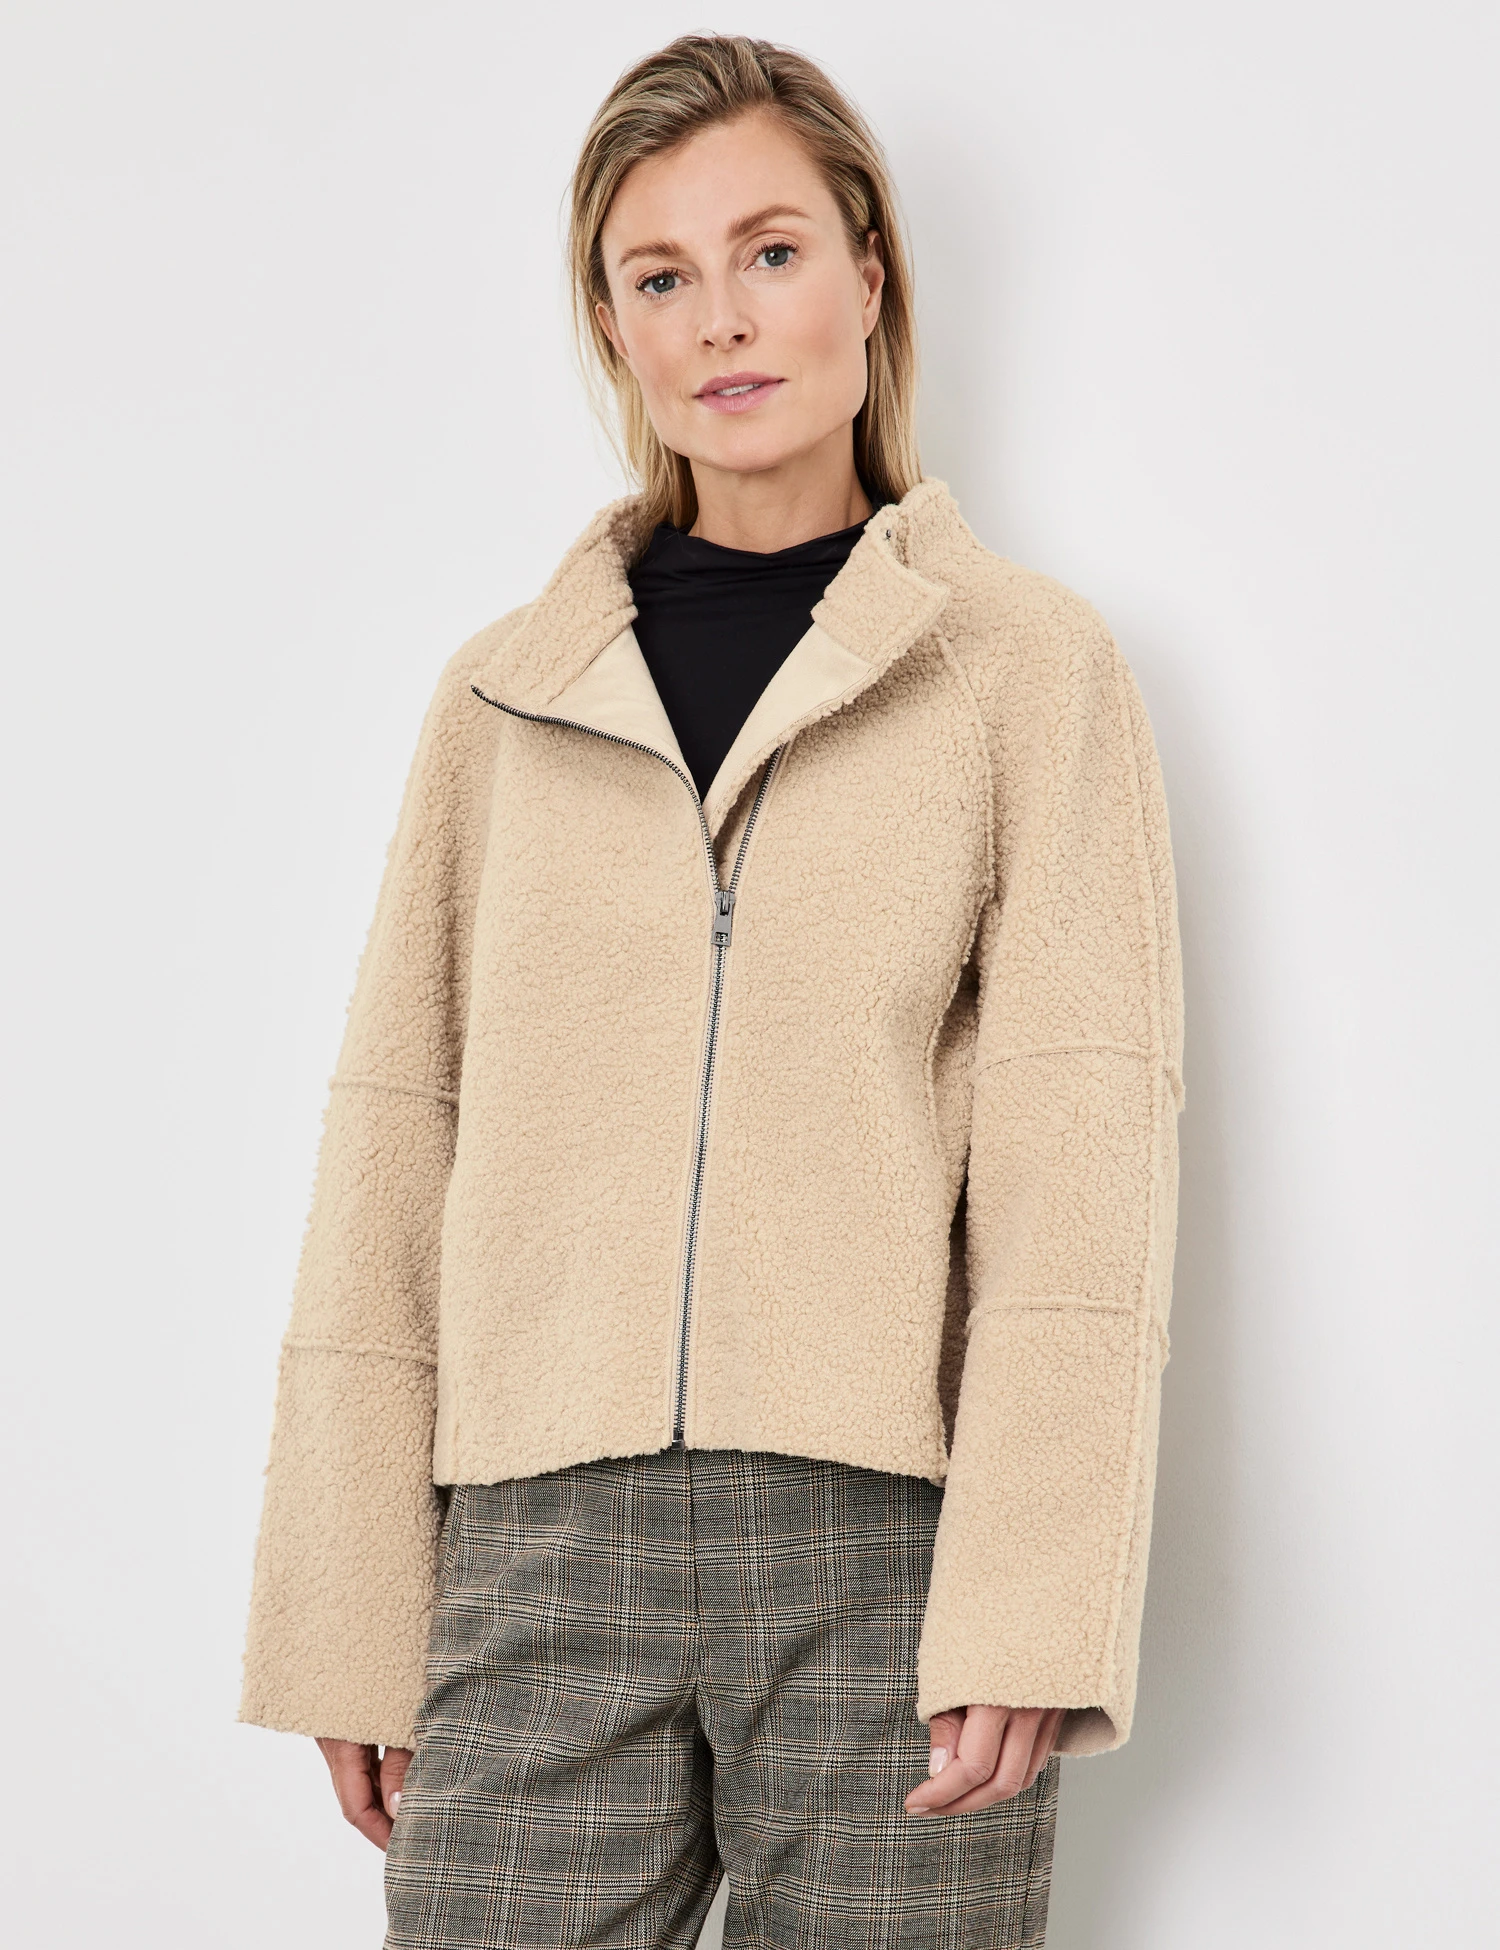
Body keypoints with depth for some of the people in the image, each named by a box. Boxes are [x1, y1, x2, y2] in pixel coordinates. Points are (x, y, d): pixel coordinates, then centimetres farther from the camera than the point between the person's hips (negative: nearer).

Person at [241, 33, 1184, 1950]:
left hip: (885, 1541, -2)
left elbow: (1081, 1142, -3)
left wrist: (1029, 1607, -13)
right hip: (541, 1549, 2)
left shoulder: (1029, 666, 6)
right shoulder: (505, 698, 13)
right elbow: (394, 1152, 9)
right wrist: (346, 1625, 4)